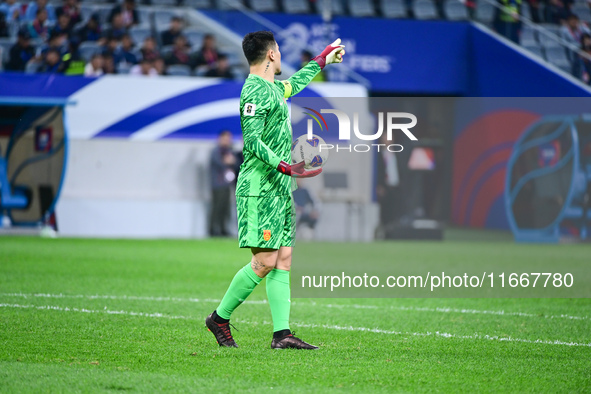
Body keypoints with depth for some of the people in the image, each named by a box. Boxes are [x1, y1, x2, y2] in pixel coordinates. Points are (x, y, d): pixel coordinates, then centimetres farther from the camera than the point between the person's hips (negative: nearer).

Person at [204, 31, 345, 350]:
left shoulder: (273, 88, 17)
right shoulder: (255, 91, -12)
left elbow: (294, 83, 41)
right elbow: (252, 140, -20)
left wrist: (322, 59, 50)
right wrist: (284, 166, -27)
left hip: (280, 190, 10)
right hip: (259, 189, -10)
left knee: (284, 260, 2)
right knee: (264, 261, -11)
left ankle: (281, 333, -1)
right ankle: (220, 318, 3)